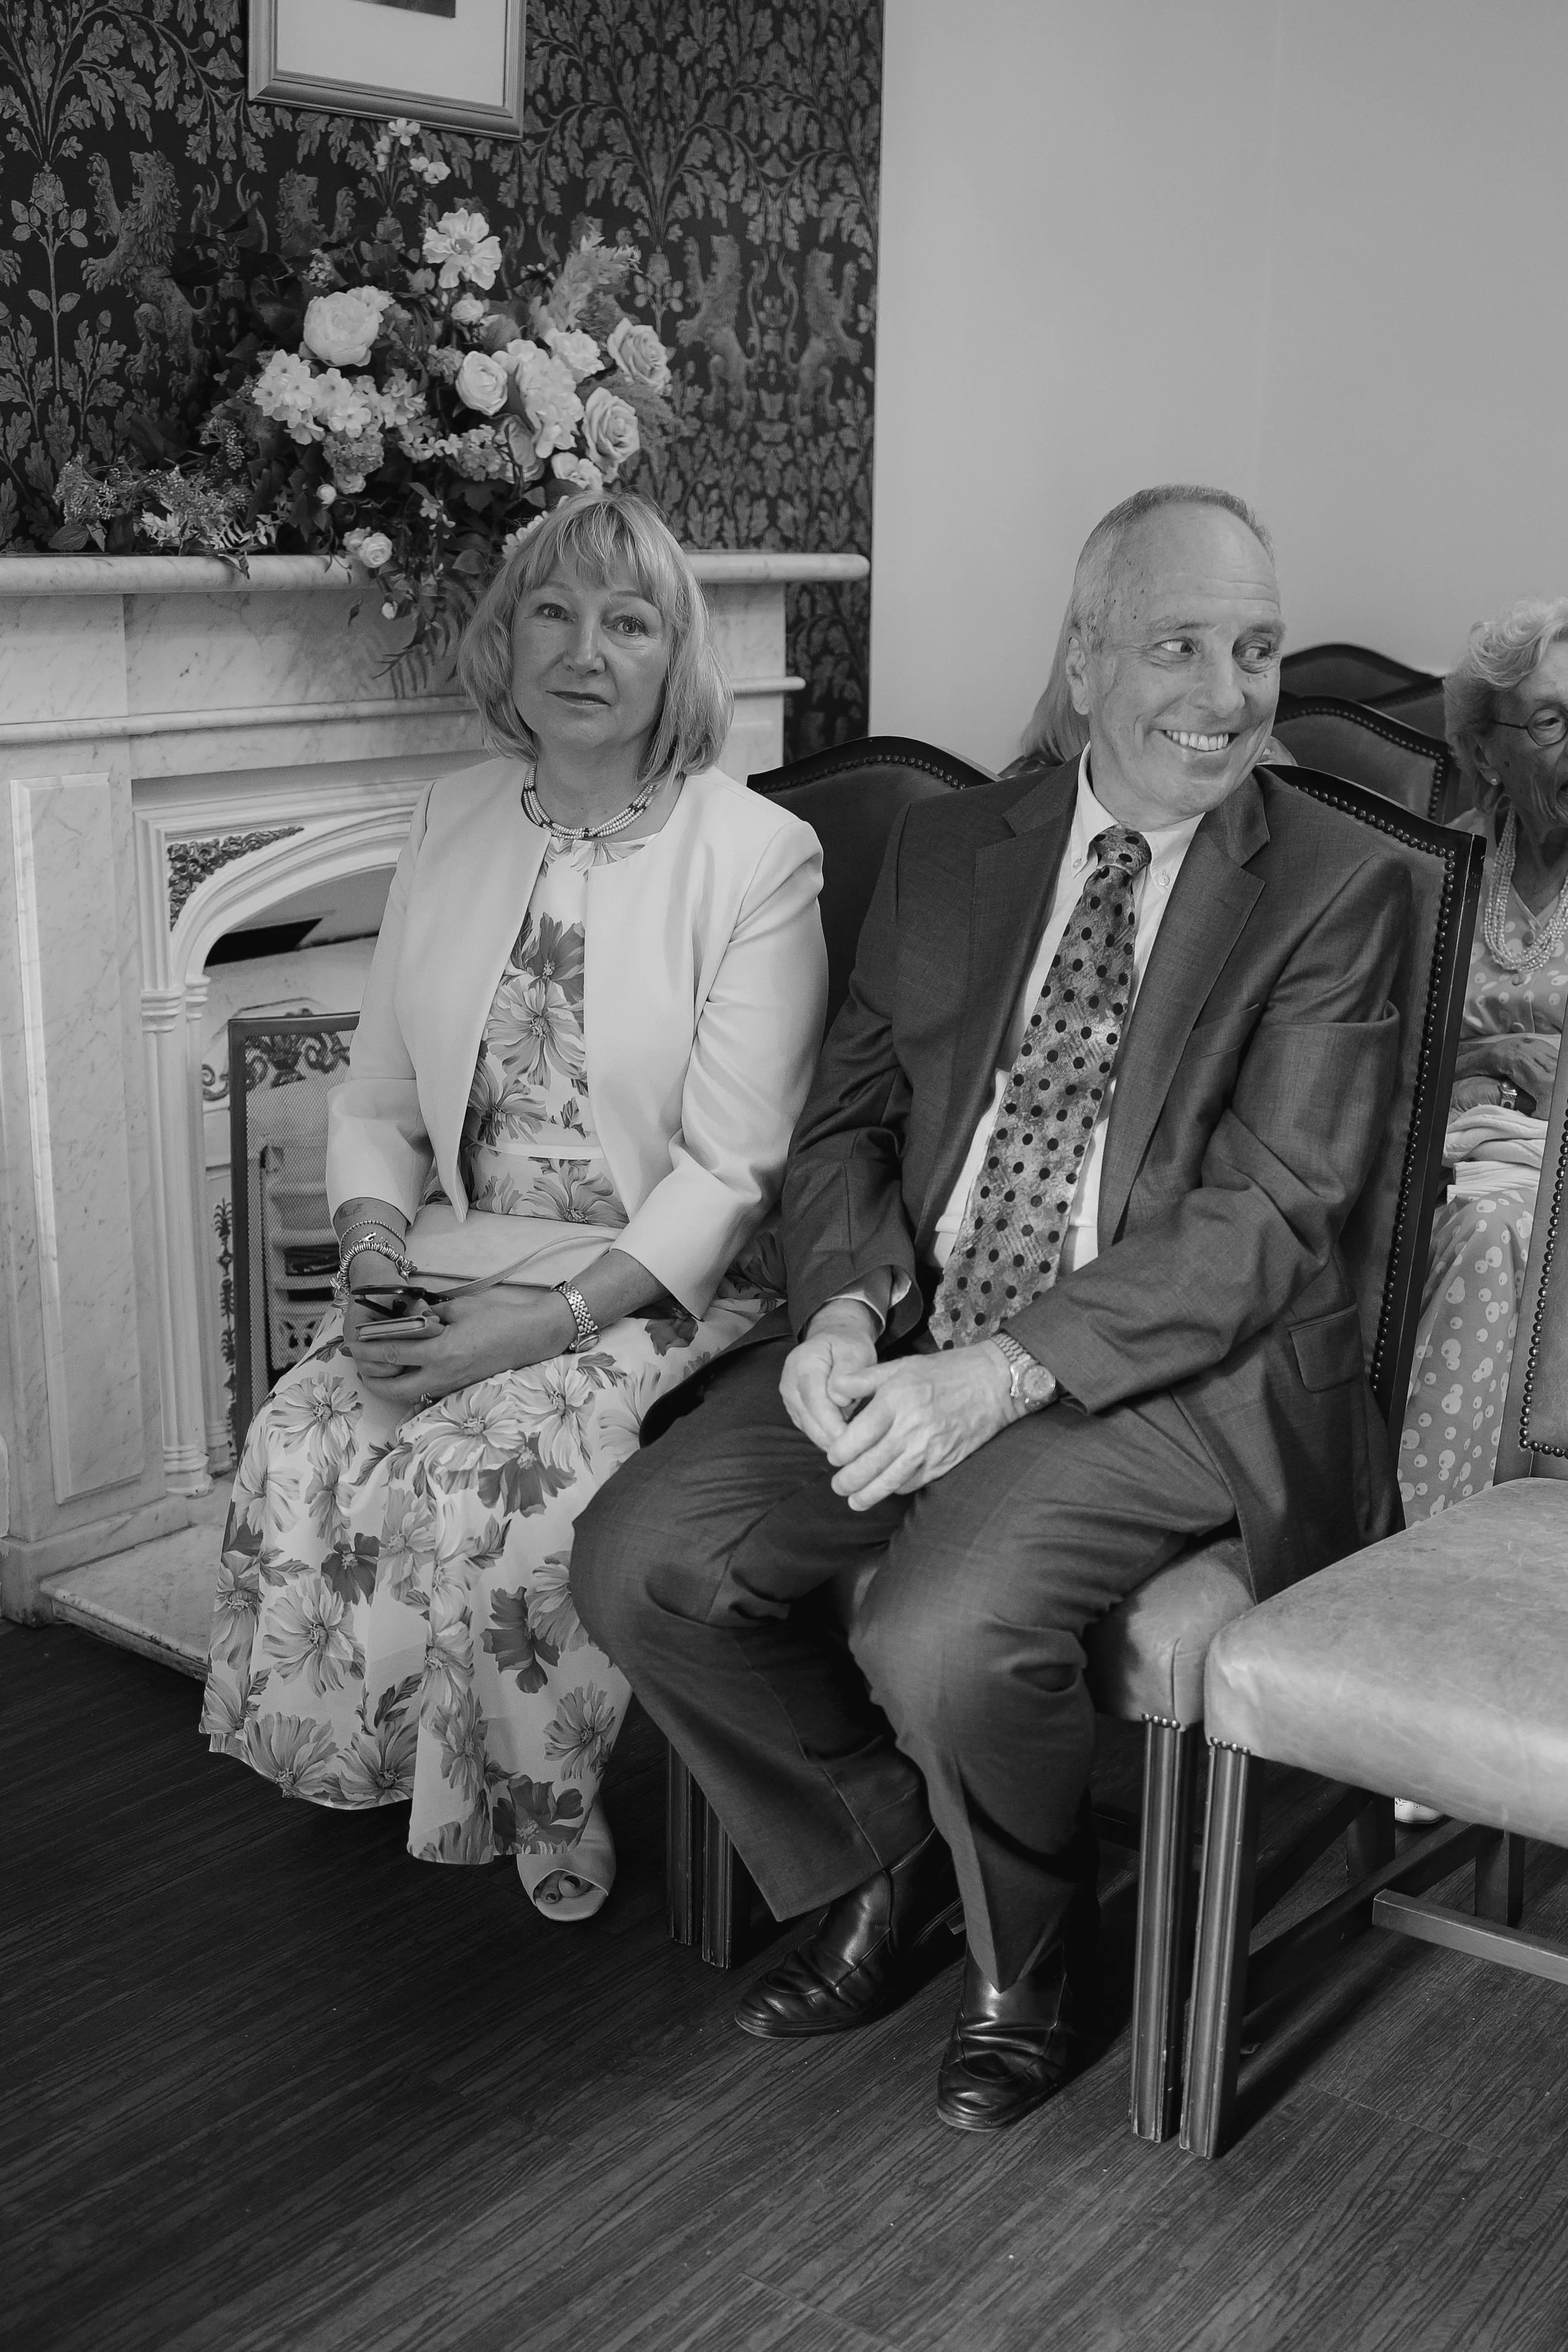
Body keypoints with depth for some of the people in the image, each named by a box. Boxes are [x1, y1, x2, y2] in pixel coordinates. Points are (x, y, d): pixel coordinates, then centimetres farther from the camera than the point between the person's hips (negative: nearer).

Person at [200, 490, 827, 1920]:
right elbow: (377, 1102, 12)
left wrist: (546, 1319, -21)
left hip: (656, 1289, -4)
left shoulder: (759, 856, -7)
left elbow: (729, 1169, -13)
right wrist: (379, 1265, -7)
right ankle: (381, 1769, 5)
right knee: (301, 1449, -21)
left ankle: (541, 1800, 0)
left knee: (489, 1474, -29)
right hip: (453, 1266, 5)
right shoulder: (454, 824, 10)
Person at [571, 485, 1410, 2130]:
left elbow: (1266, 1215, -11)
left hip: (1169, 1367, -4)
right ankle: (889, 1861, 14)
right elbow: (849, 1116, 11)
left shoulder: (1337, 889, -2)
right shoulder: (948, 847, 12)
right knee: (638, 1562, -13)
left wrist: (1005, 1370, -22)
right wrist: (845, 1306, -11)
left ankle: (1028, 1950, 7)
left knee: (940, 1636, -29)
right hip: (911, 1335, 5)